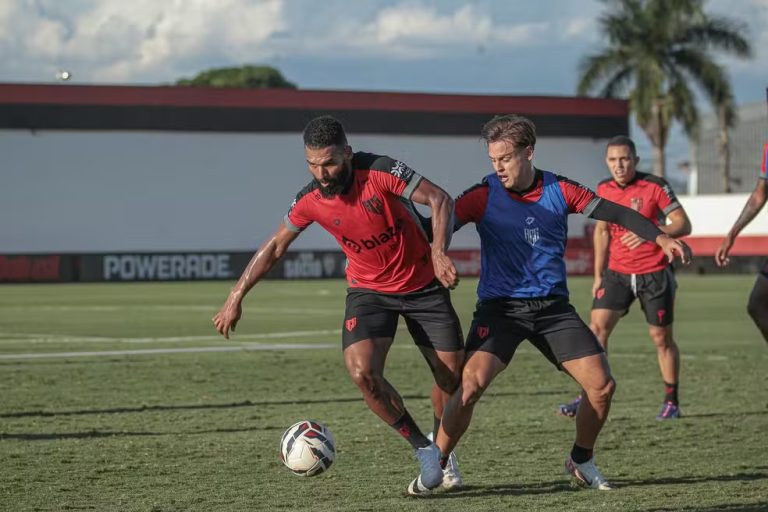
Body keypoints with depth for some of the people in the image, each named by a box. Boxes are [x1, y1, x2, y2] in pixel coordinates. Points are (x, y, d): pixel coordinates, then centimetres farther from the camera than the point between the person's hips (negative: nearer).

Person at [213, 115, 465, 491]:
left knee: (453, 375, -1)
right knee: (362, 372, -23)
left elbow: (440, 199, -22)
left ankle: (443, 450, 29)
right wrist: (236, 298, 1)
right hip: (368, 289, 1)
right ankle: (421, 447, -3)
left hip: (423, 286, -1)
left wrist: (439, 252, -37)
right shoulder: (310, 200, -13)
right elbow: (275, 247, 2)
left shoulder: (379, 171, -24)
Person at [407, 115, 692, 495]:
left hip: (552, 306, 3)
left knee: (602, 384, -6)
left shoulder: (559, 190, 0)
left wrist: (661, 238, -11)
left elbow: (614, 213, 0)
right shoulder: (483, 196, -7)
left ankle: (581, 461, 20)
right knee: (472, 382, -24)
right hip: (500, 307, -3)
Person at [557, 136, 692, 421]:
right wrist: (598, 275, 14)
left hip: (654, 274, -4)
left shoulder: (655, 187, -11)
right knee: (598, 327, -11)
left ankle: (671, 402, 17)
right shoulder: (604, 190, 3)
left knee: (661, 338, 3)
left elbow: (684, 225, -13)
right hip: (617, 273, 4)